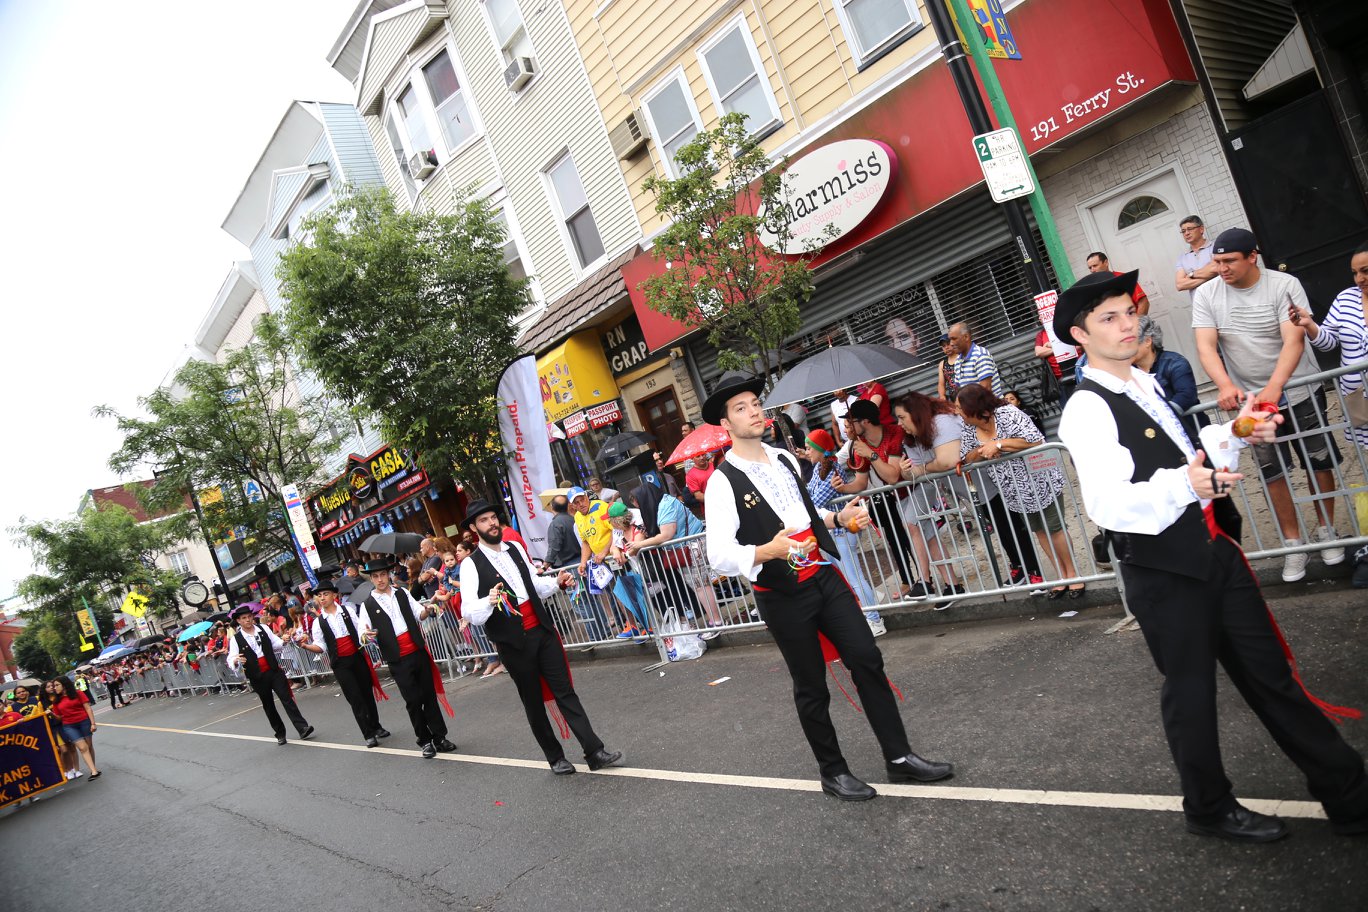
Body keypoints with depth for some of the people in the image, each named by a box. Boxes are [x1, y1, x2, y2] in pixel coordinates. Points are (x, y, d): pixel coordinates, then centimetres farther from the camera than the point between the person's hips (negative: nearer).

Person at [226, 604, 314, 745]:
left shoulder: (263, 629, 2)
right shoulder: (236, 639, -6)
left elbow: (275, 643, 12)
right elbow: (231, 661, -11)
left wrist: (283, 641, -10)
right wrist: (236, 661, -34)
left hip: (274, 671, 1)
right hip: (257, 678, 0)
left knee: (287, 698, -7)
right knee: (268, 705, 11)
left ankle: (303, 728, -11)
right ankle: (280, 734, 23)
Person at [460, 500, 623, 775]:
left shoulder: (515, 549, 9)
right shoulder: (471, 565, -9)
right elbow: (470, 613, -17)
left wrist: (557, 582, 3)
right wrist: (489, 601, -37)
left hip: (543, 631, 4)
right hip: (514, 642, -4)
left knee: (565, 691, 2)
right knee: (533, 702, 9)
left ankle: (595, 751, 3)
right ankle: (555, 757, 24)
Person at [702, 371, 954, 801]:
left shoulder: (785, 458, 8)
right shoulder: (724, 481, -14)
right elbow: (719, 555, -18)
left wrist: (840, 517, 5)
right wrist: (769, 550, -34)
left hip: (825, 577, 5)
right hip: (782, 596, -5)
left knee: (867, 660, 4)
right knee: (811, 688, 8)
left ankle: (899, 757, 19)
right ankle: (833, 772, 28)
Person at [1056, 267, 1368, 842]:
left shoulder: (1146, 384, 12)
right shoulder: (1086, 410, -17)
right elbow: (1107, 505, -28)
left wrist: (1234, 436, 10)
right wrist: (1182, 485, -41)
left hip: (1214, 551, 7)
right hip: (1164, 573, -7)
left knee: (1271, 673, 16)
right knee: (1191, 692, 10)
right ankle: (1209, 809, 33)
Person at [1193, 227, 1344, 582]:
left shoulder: (1284, 285, -15)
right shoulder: (1206, 295, -8)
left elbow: (1294, 340, -25)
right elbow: (1206, 346, -15)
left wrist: (1274, 387, -40)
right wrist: (1225, 385, -33)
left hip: (1300, 391, -1)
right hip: (1251, 398, 1)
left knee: (1319, 461, 9)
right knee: (1272, 472, 5)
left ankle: (1326, 530, 29)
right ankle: (1293, 543, 16)